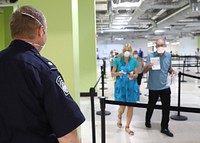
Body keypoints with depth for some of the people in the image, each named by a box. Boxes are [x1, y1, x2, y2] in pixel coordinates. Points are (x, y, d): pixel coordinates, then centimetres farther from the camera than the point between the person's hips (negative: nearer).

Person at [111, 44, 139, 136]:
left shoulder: (134, 61, 1)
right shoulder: (117, 60, -3)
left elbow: (136, 74, 2)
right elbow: (112, 73, -1)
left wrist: (132, 75, -20)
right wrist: (118, 73, -22)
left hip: (131, 86, 2)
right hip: (121, 86, -2)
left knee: (130, 106, 5)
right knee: (122, 106, 0)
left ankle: (127, 127, 21)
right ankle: (119, 116, 37)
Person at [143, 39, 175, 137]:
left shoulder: (168, 55, 1)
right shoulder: (150, 56, -11)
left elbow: (169, 68, 13)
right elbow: (145, 71, -13)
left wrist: (172, 71, -10)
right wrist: (148, 66, -35)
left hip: (165, 86, 3)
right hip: (153, 87, -3)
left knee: (166, 108, 7)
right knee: (151, 106, 14)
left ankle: (164, 128, 21)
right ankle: (147, 121, 41)